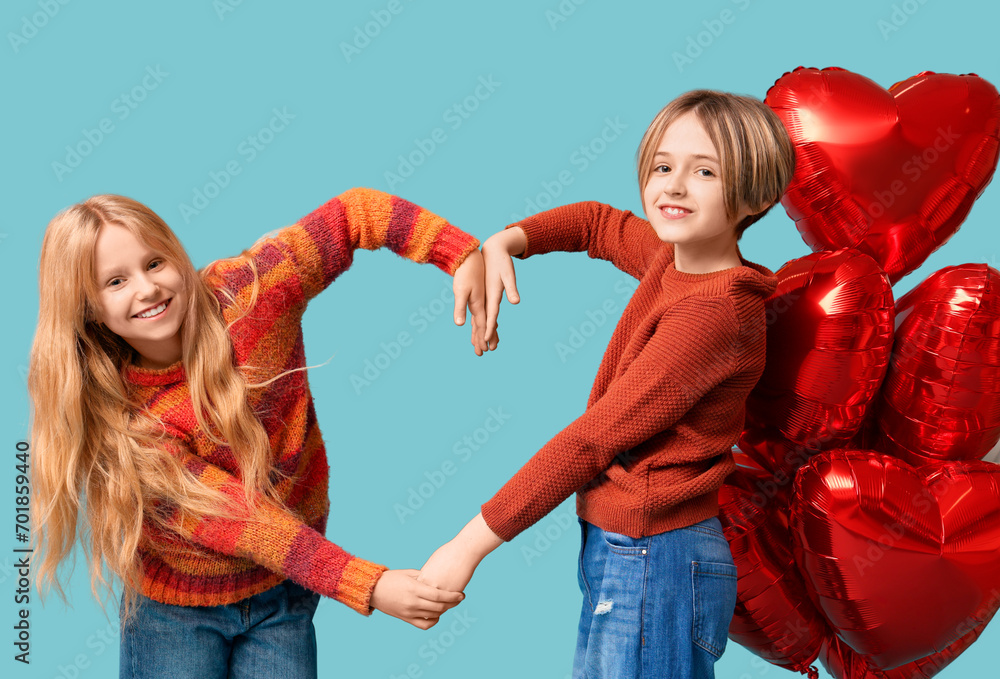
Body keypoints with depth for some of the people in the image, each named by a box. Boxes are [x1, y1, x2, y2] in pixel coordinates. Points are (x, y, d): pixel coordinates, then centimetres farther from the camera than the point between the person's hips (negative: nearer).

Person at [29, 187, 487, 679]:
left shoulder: (245, 294, -17)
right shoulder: (115, 413, -23)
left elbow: (353, 214, -10)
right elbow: (238, 518, -29)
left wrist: (464, 255, -23)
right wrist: (369, 587, -37)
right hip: (175, 612, -2)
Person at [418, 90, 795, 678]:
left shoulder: (713, 312, -23)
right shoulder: (671, 257, 4)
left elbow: (592, 441, -22)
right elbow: (597, 222, 25)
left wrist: (472, 542, -17)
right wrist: (505, 243, 5)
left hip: (655, 565, -9)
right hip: (616, 551, 9)